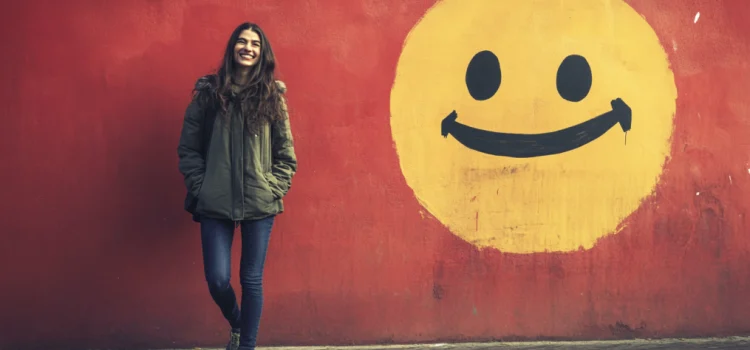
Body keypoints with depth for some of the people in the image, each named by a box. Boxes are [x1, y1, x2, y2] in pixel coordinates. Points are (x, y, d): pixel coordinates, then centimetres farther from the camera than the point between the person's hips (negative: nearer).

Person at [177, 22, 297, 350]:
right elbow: (188, 148, 4)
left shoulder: (273, 96, 4)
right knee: (217, 279, -2)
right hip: (215, 204, 0)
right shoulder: (208, 93, 1)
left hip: (260, 204, 0)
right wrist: (200, 188, -3)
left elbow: (286, 154, 7)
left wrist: (275, 189, -3)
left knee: (252, 280, 4)